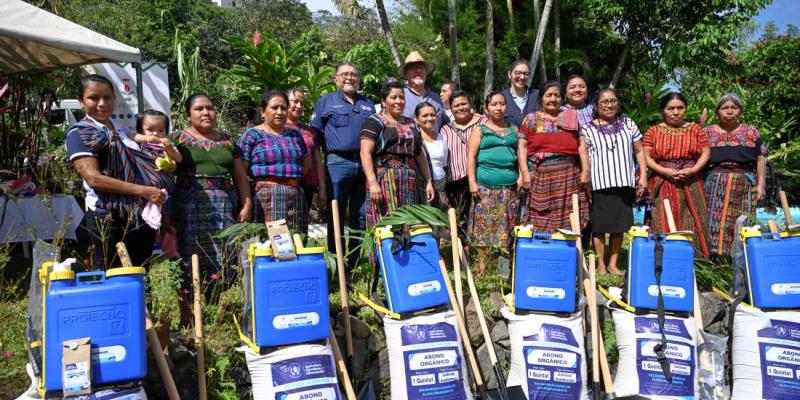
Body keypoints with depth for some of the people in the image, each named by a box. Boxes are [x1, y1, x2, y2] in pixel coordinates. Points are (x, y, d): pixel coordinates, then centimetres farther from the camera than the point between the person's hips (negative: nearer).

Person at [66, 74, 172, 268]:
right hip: (108, 219, -6)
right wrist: (142, 190, -20)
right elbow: (93, 178, -16)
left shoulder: (121, 129, 16)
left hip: (142, 215, 6)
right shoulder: (79, 134, -4)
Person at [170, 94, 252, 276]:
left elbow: (241, 177, 15)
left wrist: (247, 205, 4)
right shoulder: (176, 138, 10)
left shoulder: (227, 140, 18)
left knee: (225, 261, -3)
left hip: (226, 208, 3)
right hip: (190, 206, -2)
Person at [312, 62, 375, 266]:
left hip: (365, 163, 4)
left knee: (361, 216, 6)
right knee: (336, 215, 1)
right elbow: (314, 134, 5)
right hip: (338, 162, -3)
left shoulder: (368, 104, 19)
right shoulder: (326, 102, 8)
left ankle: (355, 261, 15)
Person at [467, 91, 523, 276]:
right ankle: (482, 267, 1)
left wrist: (521, 176, 0)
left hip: (510, 186, 3)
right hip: (486, 186, -3)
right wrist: (472, 182, -10)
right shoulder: (479, 129, 6)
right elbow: (471, 157, -1)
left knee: (508, 226, 4)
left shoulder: (513, 129, 16)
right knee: (484, 226, -3)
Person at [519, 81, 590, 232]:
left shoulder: (572, 117, 17)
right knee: (540, 220, -4)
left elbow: (581, 145, 12)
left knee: (568, 217, -1)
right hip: (541, 174, -1)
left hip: (569, 174, 2)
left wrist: (585, 170, 2)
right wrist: (525, 171, -7)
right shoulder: (531, 119, 12)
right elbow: (522, 146, 5)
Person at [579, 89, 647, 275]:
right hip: (599, 184, -3)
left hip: (625, 183, 3)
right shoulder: (588, 129, 4)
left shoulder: (628, 124, 13)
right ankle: (601, 265, 11)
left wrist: (643, 175, 6)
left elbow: (639, 151, 15)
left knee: (620, 225, 7)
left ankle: (613, 264, 18)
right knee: (599, 226, 0)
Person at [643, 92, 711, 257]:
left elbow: (706, 152, 6)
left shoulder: (695, 129, 11)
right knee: (664, 222, -5)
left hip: (691, 183, 1)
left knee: (691, 222, -1)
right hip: (662, 184, -1)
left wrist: (692, 170, -11)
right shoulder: (653, 131, 7)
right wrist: (665, 171, -14)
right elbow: (646, 157, 0)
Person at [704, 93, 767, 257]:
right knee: (714, 221, -7)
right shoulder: (708, 132, 11)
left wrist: (761, 183, 0)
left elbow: (761, 158, 10)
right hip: (715, 182, -1)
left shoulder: (751, 131, 12)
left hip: (744, 183, 1)